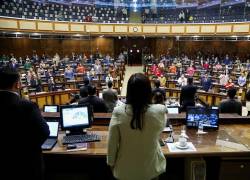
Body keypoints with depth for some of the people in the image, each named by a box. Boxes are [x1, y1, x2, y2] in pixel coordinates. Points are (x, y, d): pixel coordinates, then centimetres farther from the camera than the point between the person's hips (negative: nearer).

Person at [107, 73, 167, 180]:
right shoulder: (159, 111, -21)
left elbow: (112, 143, -11)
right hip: (150, 169, 1)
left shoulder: (118, 112, -22)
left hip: (125, 170, 0)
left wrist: (111, 162, 6)